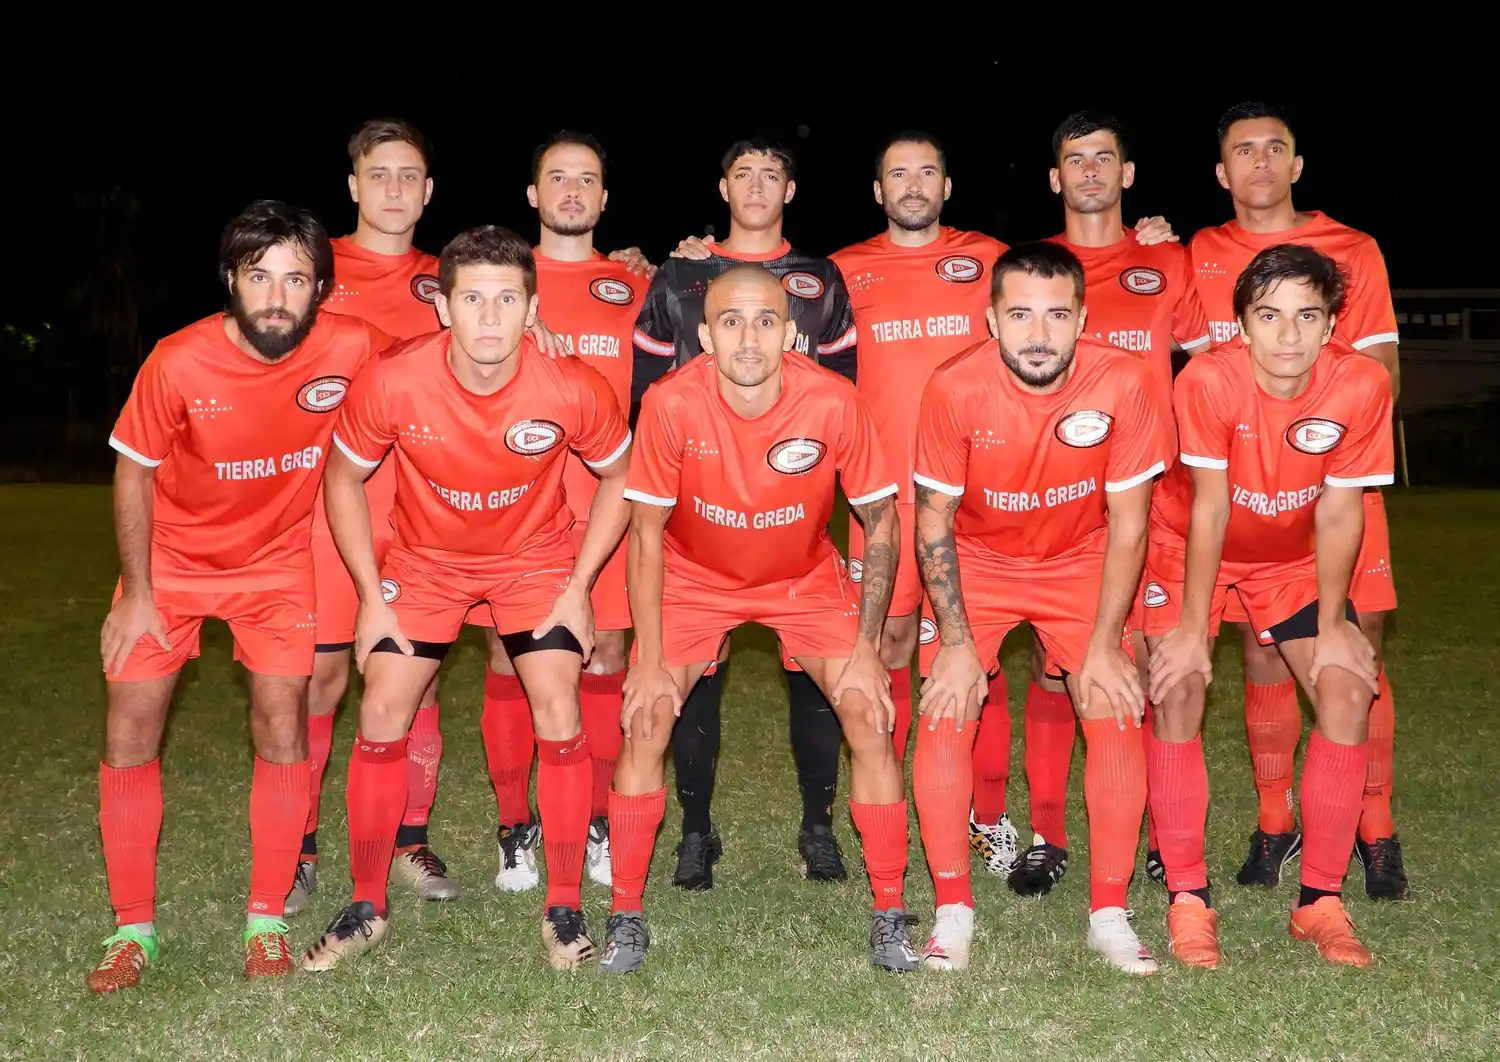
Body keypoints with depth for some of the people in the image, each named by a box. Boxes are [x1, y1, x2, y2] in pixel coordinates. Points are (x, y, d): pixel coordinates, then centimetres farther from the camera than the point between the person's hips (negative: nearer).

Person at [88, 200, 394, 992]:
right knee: (128, 739, 0)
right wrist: (136, 594, -7)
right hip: (172, 561, 0)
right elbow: (134, 472, -10)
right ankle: (133, 927, 15)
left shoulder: (351, 348, -23)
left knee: (283, 739, -3)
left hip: (278, 562, 0)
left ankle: (266, 921, 14)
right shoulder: (180, 362, -26)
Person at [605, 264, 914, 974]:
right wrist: (650, 661, -17)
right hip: (693, 576, 0)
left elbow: (882, 523, -12)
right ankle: (625, 914, 1)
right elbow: (646, 533, -15)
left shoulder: (835, 404, -26)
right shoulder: (671, 404, -27)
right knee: (646, 719, -15)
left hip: (807, 578, 1)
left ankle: (890, 912, 4)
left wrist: (866, 649, -15)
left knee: (868, 712, -12)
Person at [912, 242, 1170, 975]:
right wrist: (956, 641, -14)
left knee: (1116, 718, -9)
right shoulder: (955, 389, -26)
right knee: (946, 717, -12)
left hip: (1081, 563, 1)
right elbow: (934, 520, -13)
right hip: (976, 563, 0)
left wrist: (1103, 647, -14)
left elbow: (1127, 522, -15)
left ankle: (1109, 914, 6)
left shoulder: (1124, 382, -25)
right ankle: (952, 911, 3)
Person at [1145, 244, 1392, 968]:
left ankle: (1321, 901, 4)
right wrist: (1193, 626, -20)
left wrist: (1332, 626, -11)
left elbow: (1339, 511, -15)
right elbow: (1209, 506, -24)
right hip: (1190, 548, -2)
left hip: (1294, 557, 2)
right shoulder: (1209, 380, -31)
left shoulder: (1362, 385, -24)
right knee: (1177, 695, -17)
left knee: (1349, 694, -11)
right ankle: (1188, 898, -4)